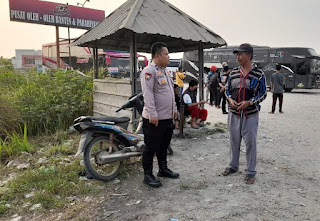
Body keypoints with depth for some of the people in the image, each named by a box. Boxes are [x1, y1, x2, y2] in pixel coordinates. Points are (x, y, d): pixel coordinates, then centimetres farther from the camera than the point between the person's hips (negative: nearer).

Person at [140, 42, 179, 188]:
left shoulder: (165, 70, 16)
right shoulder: (149, 71, -15)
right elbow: (147, 94, -22)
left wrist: (174, 109, 22)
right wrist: (153, 114, -26)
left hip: (167, 117, 9)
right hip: (154, 119, -9)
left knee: (163, 146, 20)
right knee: (151, 147, 1)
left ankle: (163, 169, 36)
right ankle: (148, 175, 14)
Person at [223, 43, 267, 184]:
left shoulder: (259, 74, -5)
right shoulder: (233, 73, 7)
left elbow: (263, 94, -3)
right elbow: (227, 89, 14)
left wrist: (248, 102, -18)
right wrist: (230, 99, -7)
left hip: (250, 115, -4)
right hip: (234, 114, 4)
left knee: (250, 143, 3)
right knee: (234, 141, 15)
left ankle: (251, 172, 18)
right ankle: (233, 166, 33)